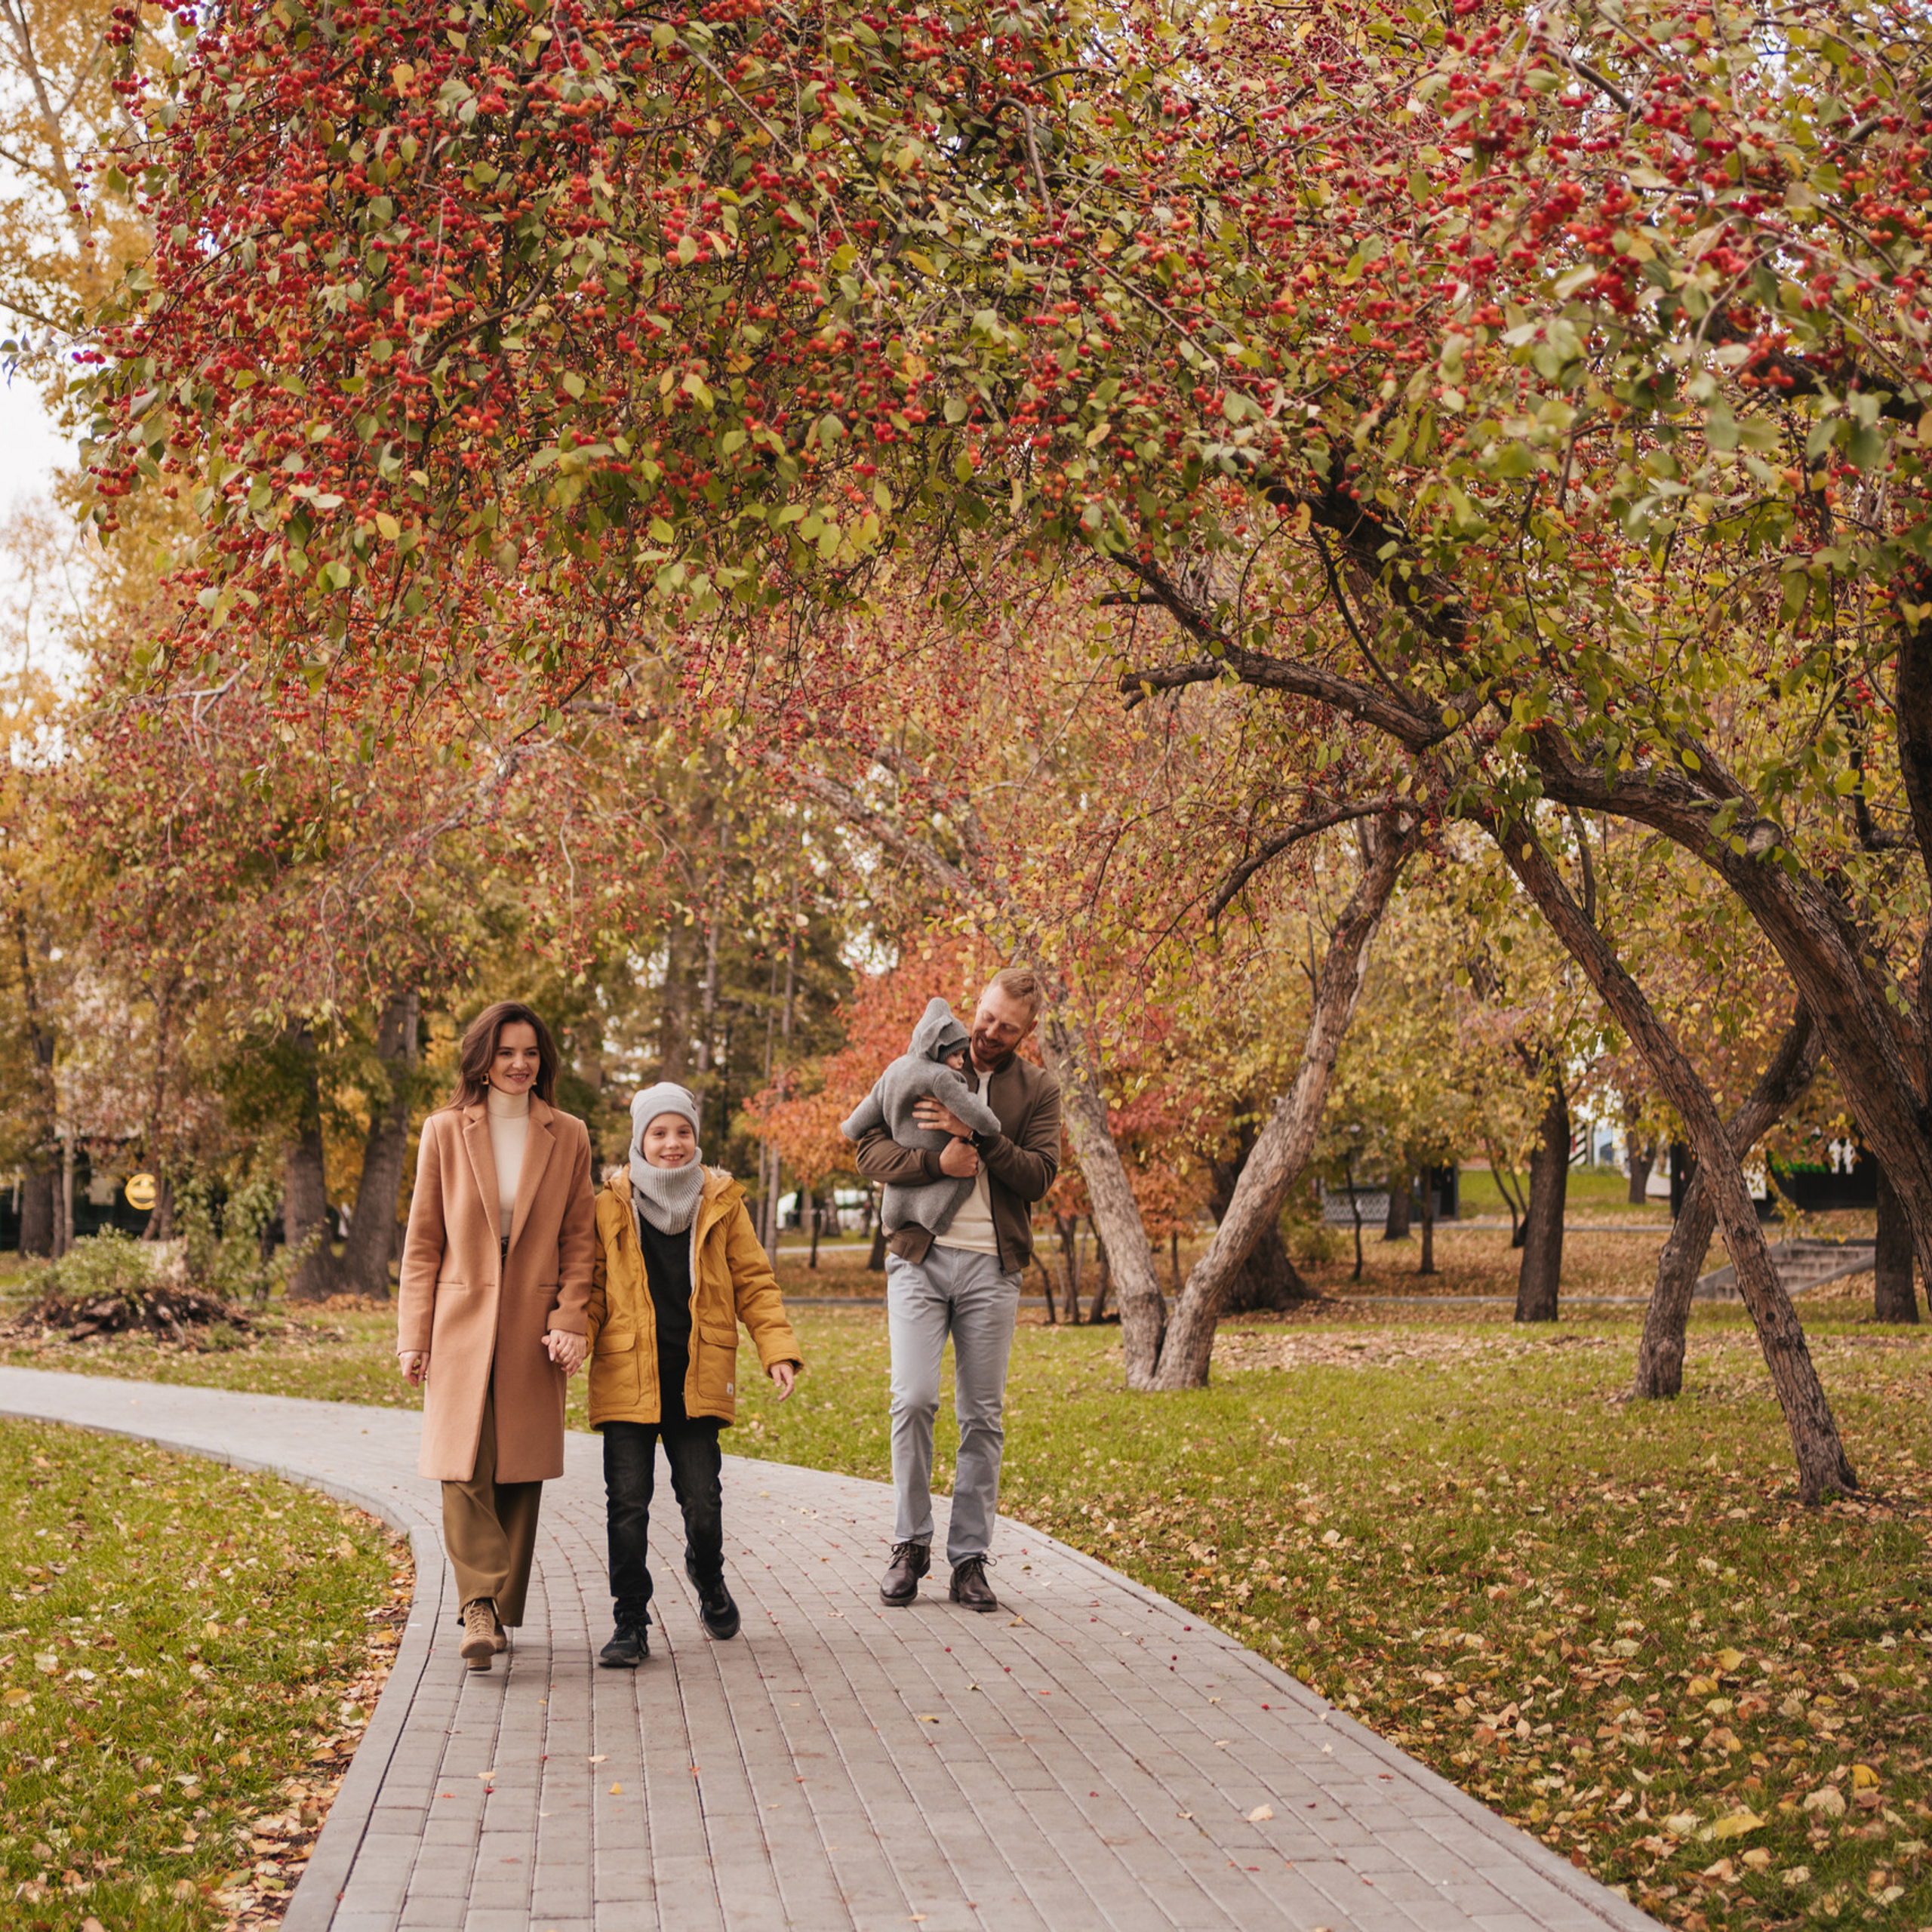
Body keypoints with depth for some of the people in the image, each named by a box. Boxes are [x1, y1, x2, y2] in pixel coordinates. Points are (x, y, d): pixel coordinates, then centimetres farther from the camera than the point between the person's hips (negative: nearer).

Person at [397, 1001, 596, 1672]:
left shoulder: (568, 1137, 6)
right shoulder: (444, 1132, 3)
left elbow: (579, 1240, 7)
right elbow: (422, 1240, 4)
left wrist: (570, 1321, -5)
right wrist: (414, 1336, -1)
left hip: (532, 1332, 1)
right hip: (461, 1327, -1)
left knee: (521, 1477, 5)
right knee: (464, 1472, -12)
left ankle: (499, 1612, 16)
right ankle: (481, 1610, -13)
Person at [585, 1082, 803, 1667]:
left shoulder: (720, 1203, 8)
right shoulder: (610, 1207, 5)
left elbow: (753, 1282, 10)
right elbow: (591, 1288, 8)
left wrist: (778, 1348, -2)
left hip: (697, 1378, 1)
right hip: (626, 1378, 0)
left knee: (703, 1502, 1)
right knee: (627, 1504, -2)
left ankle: (708, 1579, 32)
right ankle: (631, 1624, 10)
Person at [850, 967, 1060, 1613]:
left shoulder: (1038, 1090, 8)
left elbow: (1039, 1175, -4)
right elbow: (869, 1151, -1)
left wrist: (975, 1134, -15)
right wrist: (935, 1161, -17)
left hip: (990, 1267, 1)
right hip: (920, 1256, -1)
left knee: (983, 1416, 3)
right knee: (913, 1399, -11)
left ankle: (970, 1559, 12)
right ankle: (910, 1545, 6)